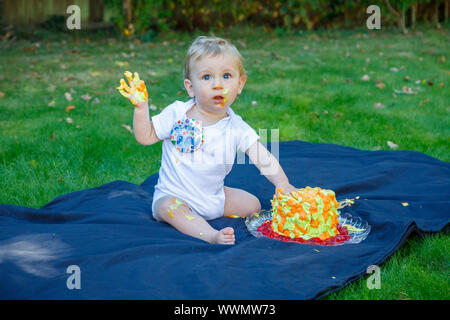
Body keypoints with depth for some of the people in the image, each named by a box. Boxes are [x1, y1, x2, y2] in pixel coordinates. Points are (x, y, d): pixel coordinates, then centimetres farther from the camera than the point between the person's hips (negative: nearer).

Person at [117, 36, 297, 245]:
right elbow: (146, 137, -3)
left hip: (214, 196, 3)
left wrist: (282, 183, -30)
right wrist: (141, 108, -17)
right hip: (174, 194, -3)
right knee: (168, 208, -34)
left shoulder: (236, 127, -8)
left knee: (253, 204, -6)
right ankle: (211, 235, -43)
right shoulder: (177, 114, -9)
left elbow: (263, 157, -14)